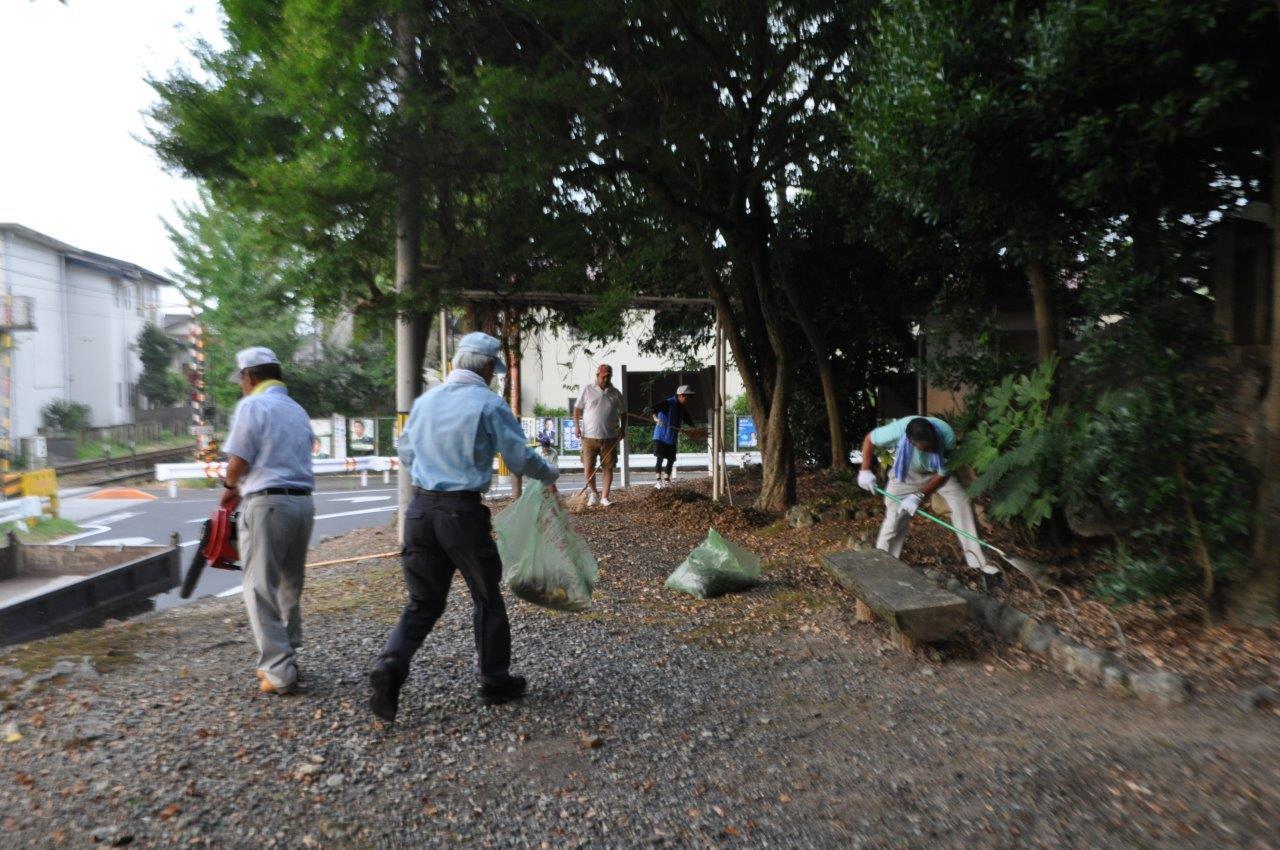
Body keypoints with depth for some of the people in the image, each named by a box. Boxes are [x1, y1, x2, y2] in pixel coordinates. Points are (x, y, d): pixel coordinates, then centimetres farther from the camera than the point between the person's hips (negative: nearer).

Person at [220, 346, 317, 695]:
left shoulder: (252, 405, -5)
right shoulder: (298, 411, 17)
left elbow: (238, 461, -10)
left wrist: (229, 488, 11)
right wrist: (244, 490, 23)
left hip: (268, 505, -7)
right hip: (303, 501, 7)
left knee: (261, 590, 0)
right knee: (290, 587, 17)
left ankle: (278, 672, 0)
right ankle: (286, 659, 26)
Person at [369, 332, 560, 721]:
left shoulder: (424, 400, 10)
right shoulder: (489, 404, -8)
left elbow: (405, 456, 19)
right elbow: (521, 458, -4)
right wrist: (550, 475, 15)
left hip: (421, 508, 5)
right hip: (463, 511, -5)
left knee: (423, 601, 14)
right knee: (487, 598, 11)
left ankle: (391, 664, -6)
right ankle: (495, 680, 23)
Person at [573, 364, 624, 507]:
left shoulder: (615, 393, 7)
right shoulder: (587, 390, 1)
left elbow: (622, 413, 15)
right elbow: (577, 409, 6)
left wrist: (622, 428, 2)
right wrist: (576, 425, -6)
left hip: (609, 438, 2)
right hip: (589, 436, -2)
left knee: (608, 467, 4)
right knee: (588, 467, -1)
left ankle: (605, 497, 14)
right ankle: (593, 493, 23)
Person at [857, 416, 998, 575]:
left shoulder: (947, 435, -39)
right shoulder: (896, 431, -43)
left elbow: (943, 474, -24)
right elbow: (869, 439, -20)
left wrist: (919, 496, -30)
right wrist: (865, 470, -24)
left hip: (938, 471, 1)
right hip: (907, 472, -1)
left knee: (963, 504, -8)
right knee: (894, 515, -5)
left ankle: (977, 560, 6)